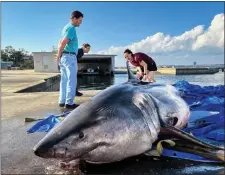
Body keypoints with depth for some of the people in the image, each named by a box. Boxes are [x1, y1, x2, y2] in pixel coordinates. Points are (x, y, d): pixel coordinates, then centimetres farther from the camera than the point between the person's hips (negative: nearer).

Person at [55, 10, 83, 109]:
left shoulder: (66, 27, 20)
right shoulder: (71, 28, -11)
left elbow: (61, 42, 18)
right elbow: (63, 43, -20)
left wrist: (60, 55, 6)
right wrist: (59, 55, -7)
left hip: (64, 56, 9)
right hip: (70, 56, -9)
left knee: (64, 80, 10)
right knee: (72, 80, -6)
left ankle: (62, 101, 14)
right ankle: (69, 103, -5)